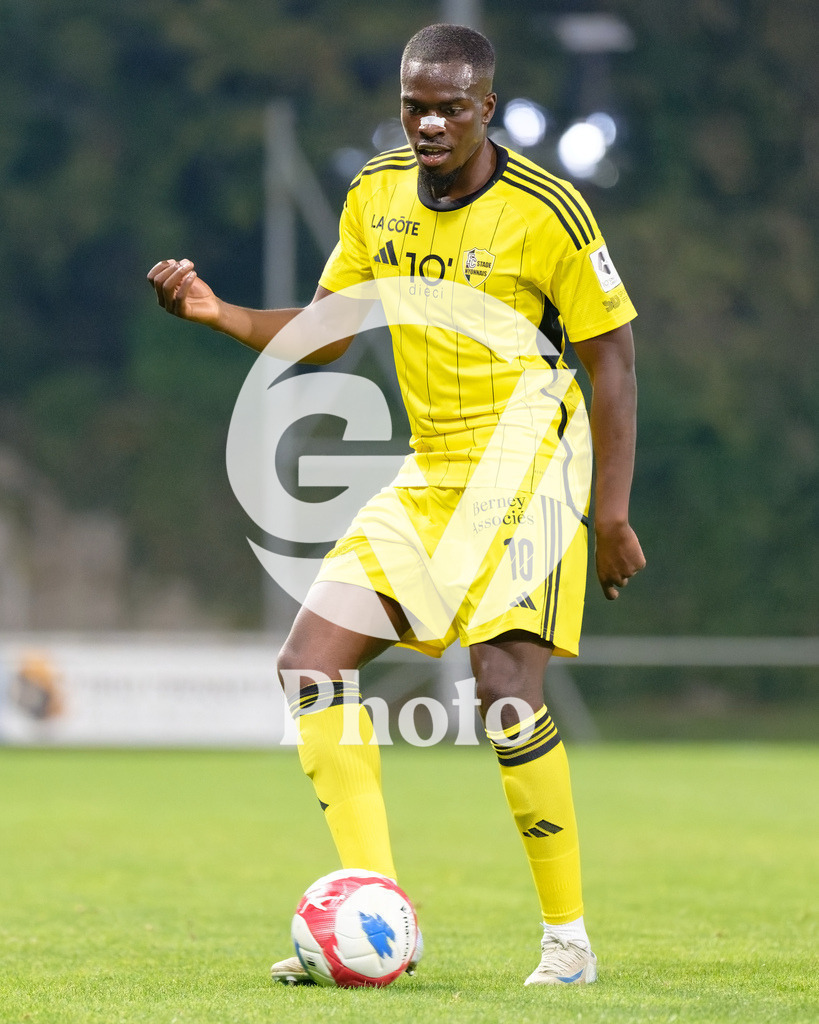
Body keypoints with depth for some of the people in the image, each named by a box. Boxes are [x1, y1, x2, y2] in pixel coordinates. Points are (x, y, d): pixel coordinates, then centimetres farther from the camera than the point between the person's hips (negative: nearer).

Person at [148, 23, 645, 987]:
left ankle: (569, 939, -9)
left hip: (529, 471, -7)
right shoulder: (375, 195, 4)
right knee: (309, 666, -5)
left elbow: (611, 357, -8)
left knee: (504, 685, -23)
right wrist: (216, 311, -4)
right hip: (427, 475, 7)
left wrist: (611, 514, -12)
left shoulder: (546, 211, -13)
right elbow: (321, 332, 13)